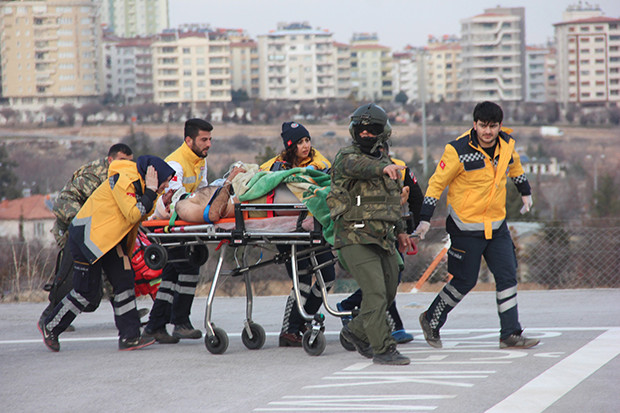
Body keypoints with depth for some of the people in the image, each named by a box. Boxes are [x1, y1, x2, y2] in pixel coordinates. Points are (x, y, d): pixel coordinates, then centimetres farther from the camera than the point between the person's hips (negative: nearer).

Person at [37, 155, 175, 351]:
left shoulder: (139, 182, 8)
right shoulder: (124, 180, -22)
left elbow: (144, 214, 5)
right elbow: (133, 214, -28)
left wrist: (155, 195, -8)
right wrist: (150, 192, -21)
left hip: (111, 237, 10)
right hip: (87, 234, -10)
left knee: (124, 281, 0)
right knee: (87, 290, -5)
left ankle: (129, 337, 0)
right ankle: (50, 326, 14)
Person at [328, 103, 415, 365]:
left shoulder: (385, 161, 18)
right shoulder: (346, 157, -7)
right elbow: (358, 165, -33)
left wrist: (400, 231, 27)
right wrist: (383, 168, -52)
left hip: (384, 240, 8)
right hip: (355, 238, -8)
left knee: (388, 294, 13)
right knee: (375, 293, -16)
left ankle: (356, 331, 34)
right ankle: (382, 349, -13)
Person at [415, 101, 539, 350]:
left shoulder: (507, 145, 0)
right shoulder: (459, 151, -18)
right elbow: (437, 183, -10)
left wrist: (525, 191, 34)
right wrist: (425, 218, -12)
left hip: (497, 225, 5)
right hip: (466, 227, -5)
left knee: (507, 277, -1)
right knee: (464, 281, 0)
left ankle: (510, 334, 5)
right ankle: (431, 320, 21)